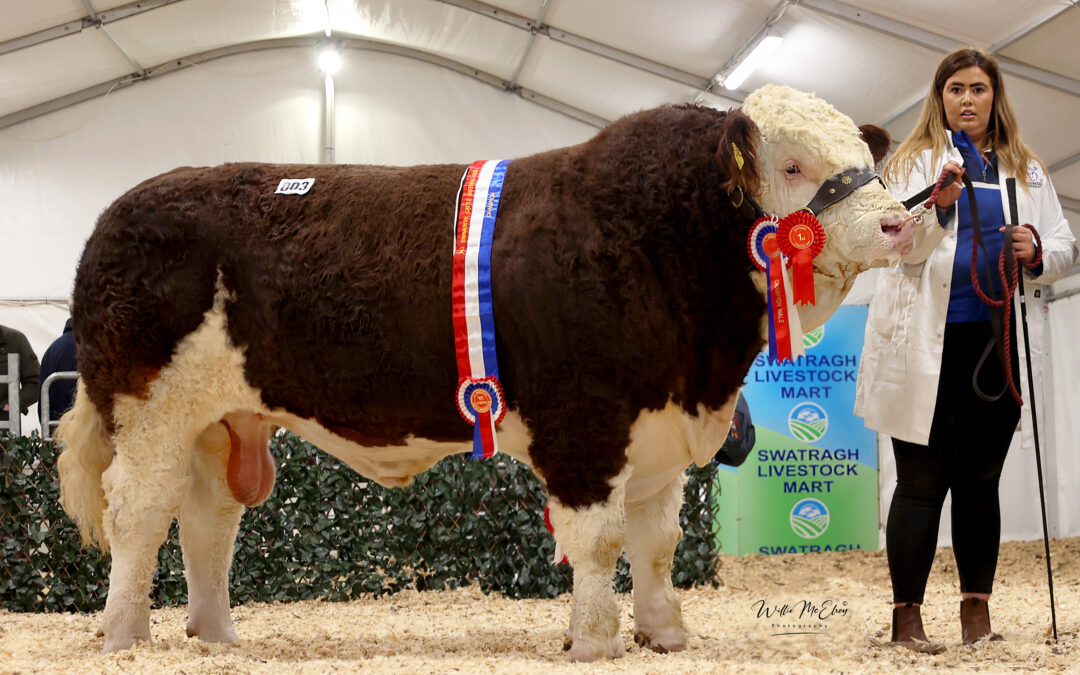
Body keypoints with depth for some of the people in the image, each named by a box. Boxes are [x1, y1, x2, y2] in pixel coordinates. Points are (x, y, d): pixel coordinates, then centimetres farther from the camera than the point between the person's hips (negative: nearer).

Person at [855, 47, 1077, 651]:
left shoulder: (1027, 170, 15)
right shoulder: (915, 161, 6)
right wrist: (939, 206, -23)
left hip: (999, 340, 3)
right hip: (929, 340, -3)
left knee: (980, 479, 7)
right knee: (922, 480, -3)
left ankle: (978, 612, 12)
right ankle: (907, 616, -1)